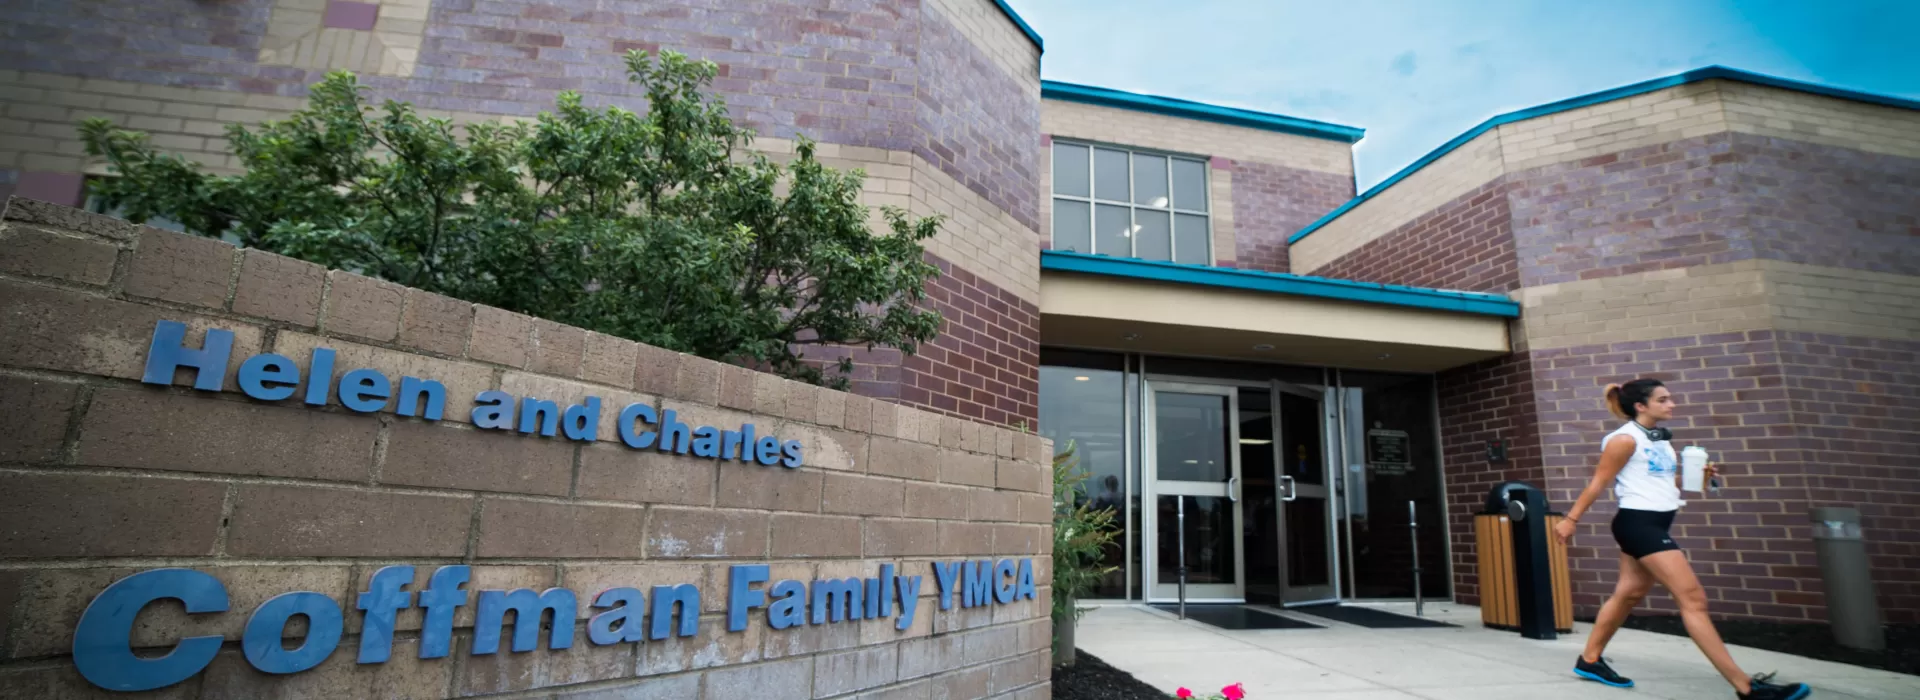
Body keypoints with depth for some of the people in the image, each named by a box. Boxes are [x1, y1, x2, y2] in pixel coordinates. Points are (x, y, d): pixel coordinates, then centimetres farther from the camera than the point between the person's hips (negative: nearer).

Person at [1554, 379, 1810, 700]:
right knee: (1693, 599, -9)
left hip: (1655, 525, 10)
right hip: (1638, 523, -10)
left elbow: (1666, 483, 20)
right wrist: (1571, 519, -10)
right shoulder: (1625, 439, -13)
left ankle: (1589, 661, 22)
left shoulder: (1661, 439, 13)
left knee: (1628, 595, 13)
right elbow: (1597, 484, -12)